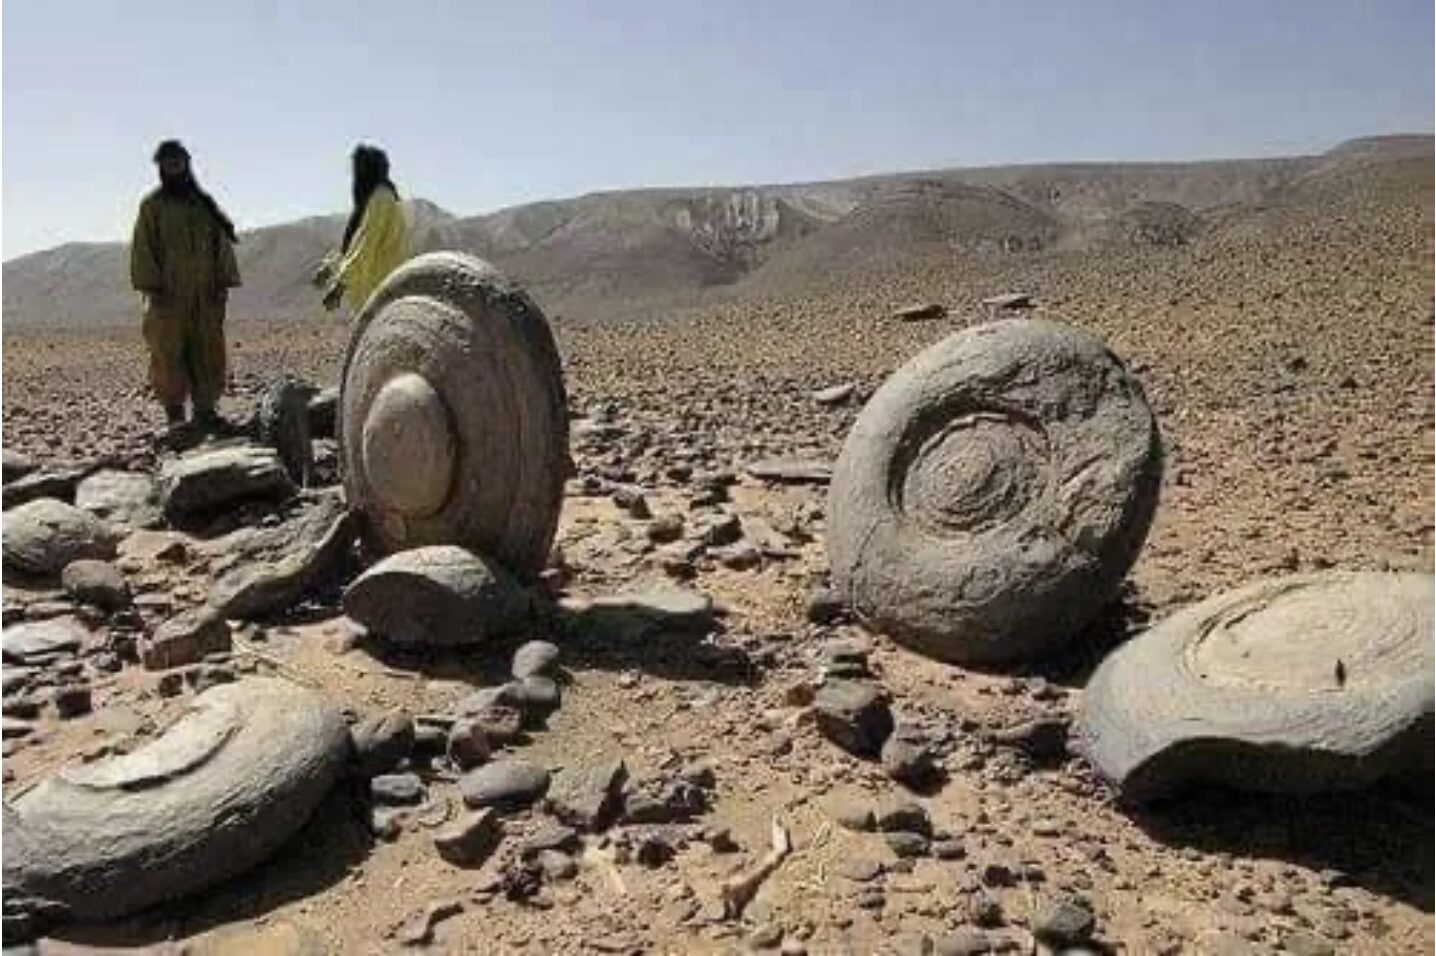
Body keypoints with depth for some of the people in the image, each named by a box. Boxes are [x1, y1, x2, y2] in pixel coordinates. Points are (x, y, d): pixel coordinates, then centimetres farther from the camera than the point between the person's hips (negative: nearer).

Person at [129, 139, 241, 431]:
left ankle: (206, 407, 6)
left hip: (206, 294, 3)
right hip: (168, 295, -3)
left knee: (208, 352, 0)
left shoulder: (205, 204, 15)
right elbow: (143, 248, 0)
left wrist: (223, 282, 3)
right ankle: (174, 411, -1)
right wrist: (152, 287, -9)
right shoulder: (152, 206, 6)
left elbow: (222, 243, 13)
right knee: (168, 352, -5)